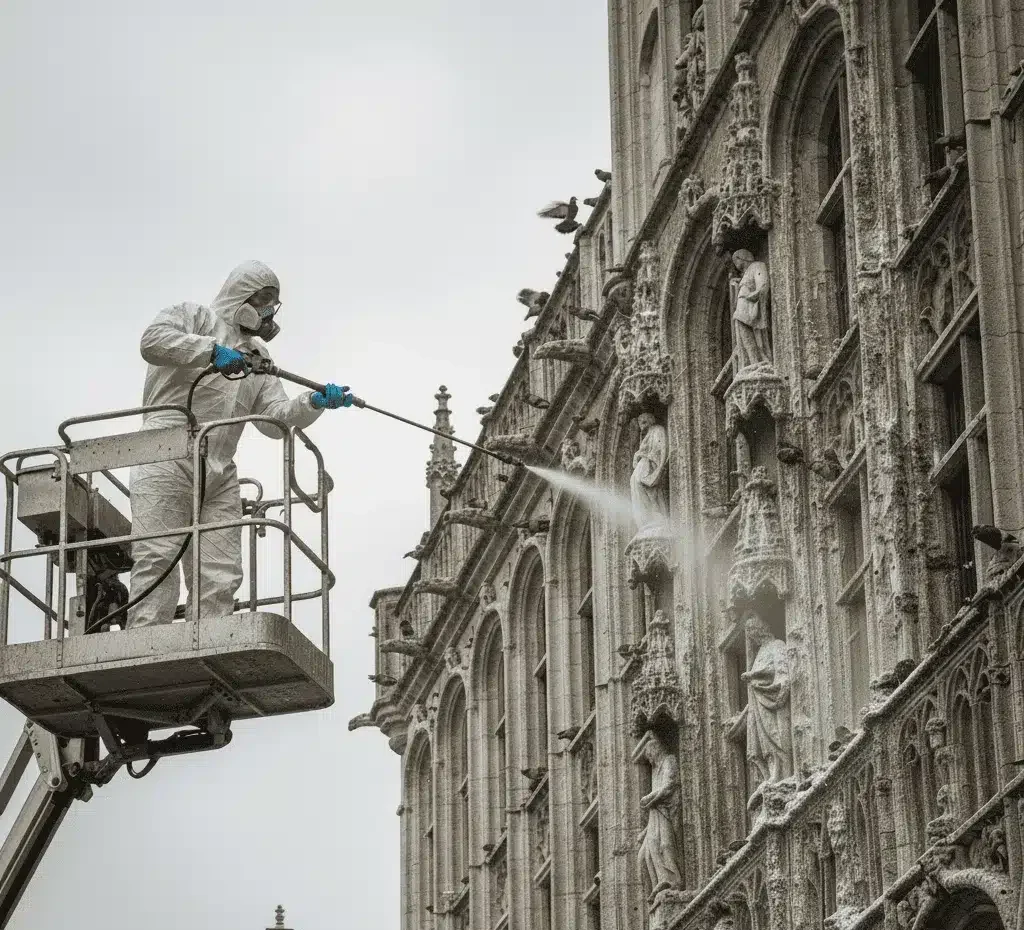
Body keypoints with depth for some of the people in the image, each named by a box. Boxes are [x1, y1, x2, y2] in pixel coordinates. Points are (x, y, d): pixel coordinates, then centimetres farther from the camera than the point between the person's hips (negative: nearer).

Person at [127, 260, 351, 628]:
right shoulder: (195, 318, 11)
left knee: (221, 575, -4)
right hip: (168, 457, -7)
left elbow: (276, 418, 14)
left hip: (220, 474, 7)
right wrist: (213, 350, -18)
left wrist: (314, 403, -5)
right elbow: (153, 341, -10)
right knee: (158, 557, -18)